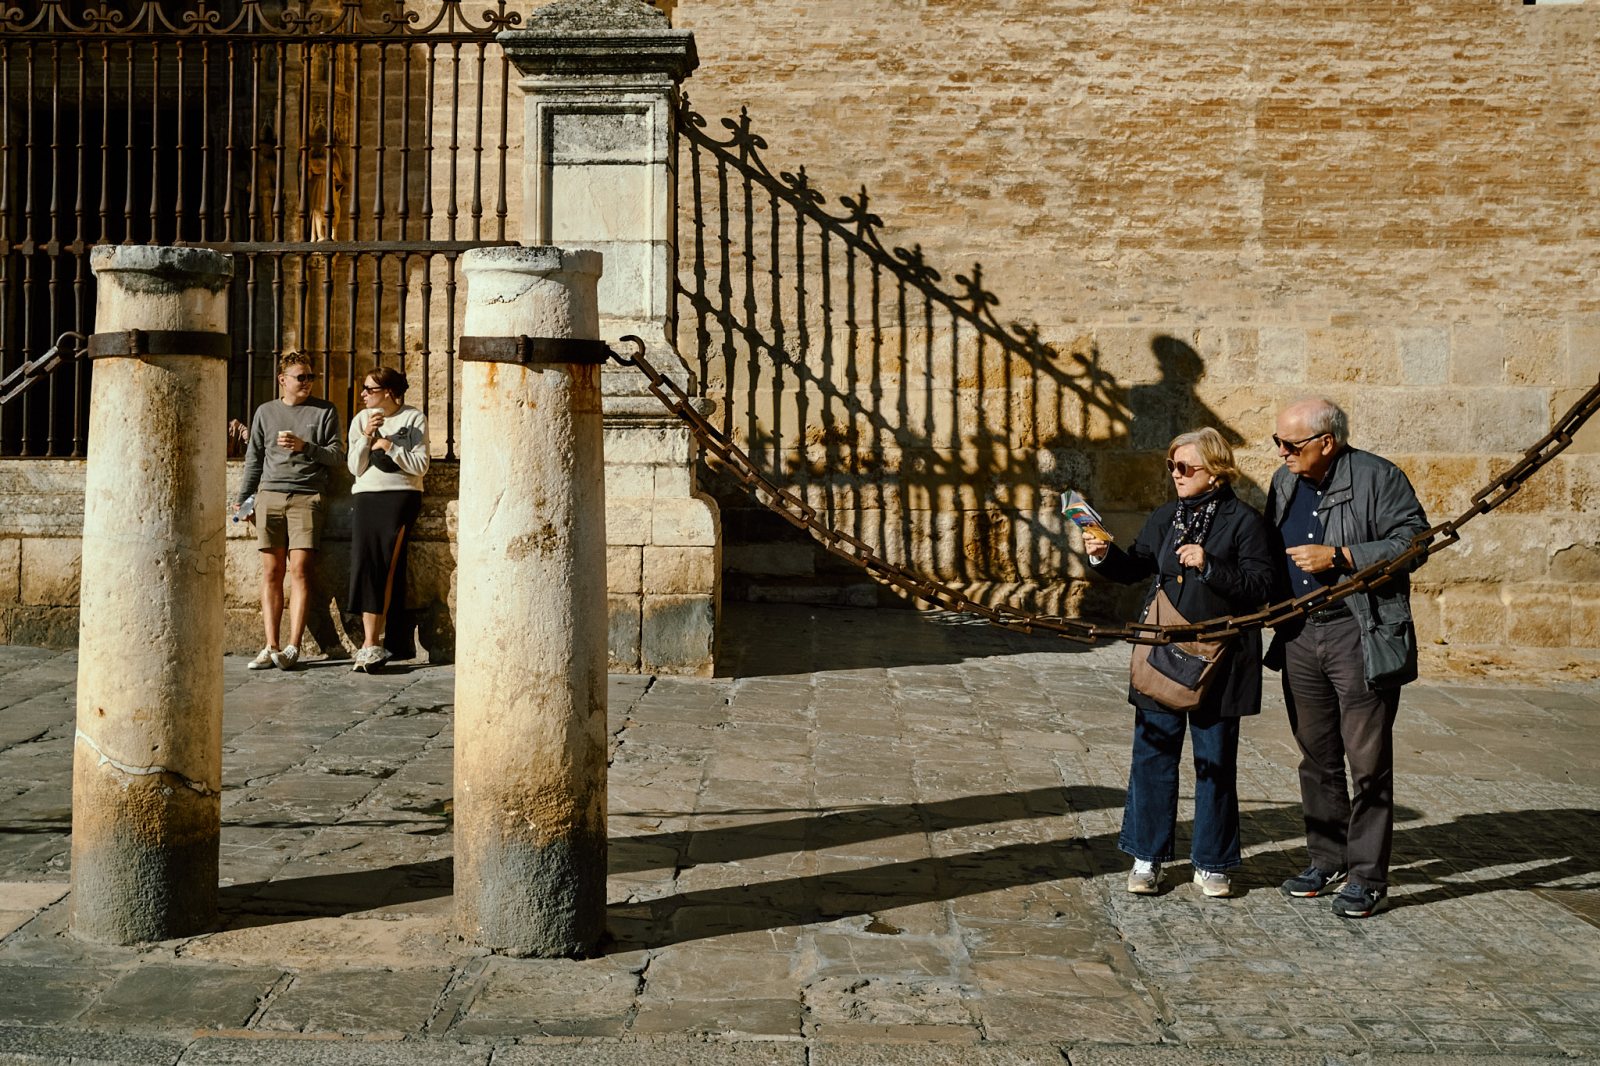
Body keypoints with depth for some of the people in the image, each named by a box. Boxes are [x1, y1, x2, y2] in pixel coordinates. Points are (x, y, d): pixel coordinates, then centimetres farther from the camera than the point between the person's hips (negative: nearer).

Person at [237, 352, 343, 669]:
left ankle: (293, 647, -10)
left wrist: (304, 446, -11)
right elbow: (253, 460, 20)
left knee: (299, 568, -11)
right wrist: (242, 499, 16)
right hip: (270, 495, 2)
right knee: (271, 572, -1)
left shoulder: (324, 412, 9)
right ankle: (271, 647, 1)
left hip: (308, 496, -2)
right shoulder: (265, 412, 16)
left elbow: (334, 456, 4)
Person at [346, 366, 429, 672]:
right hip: (366, 497, 3)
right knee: (364, 565, -9)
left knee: (384, 567, -9)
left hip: (401, 496, -3)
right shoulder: (360, 420, 11)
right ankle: (372, 644, -8)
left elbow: (420, 465, -5)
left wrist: (387, 445, -10)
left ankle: (370, 644, -5)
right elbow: (355, 468, 3)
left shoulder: (414, 418, 2)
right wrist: (367, 436, -9)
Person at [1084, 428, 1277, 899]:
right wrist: (1104, 555, 0)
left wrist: (1209, 566, -21)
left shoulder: (1244, 521, -6)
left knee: (1215, 762, 8)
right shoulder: (1165, 517, 9)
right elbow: (1135, 567, 19)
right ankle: (1147, 857, 18)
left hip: (1218, 661, -4)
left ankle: (1212, 863, 21)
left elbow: (1261, 587, -12)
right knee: (1153, 755, 7)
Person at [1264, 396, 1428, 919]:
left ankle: (1367, 875, 8)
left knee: (1367, 759, -2)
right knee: (1317, 755, 14)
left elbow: (1413, 542, -13)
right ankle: (1327, 858, 27)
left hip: (1361, 635, -6)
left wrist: (1337, 556, -19)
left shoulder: (1378, 478, -9)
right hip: (1300, 636, 6)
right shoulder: (1284, 481, 12)